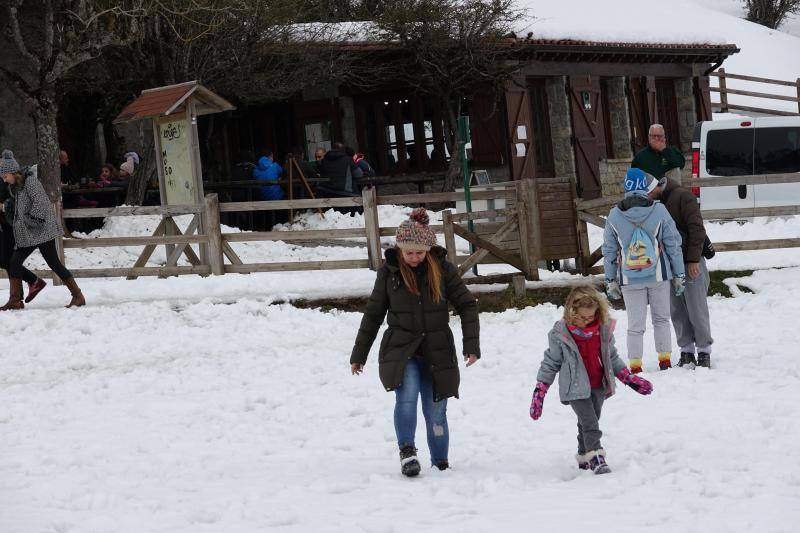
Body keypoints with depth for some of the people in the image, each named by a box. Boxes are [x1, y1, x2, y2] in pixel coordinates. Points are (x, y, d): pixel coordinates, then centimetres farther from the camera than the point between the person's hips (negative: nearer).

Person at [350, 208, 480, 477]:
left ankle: (441, 465, 20)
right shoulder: (389, 272, -1)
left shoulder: (443, 270, -2)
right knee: (407, 393, -28)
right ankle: (407, 452, -22)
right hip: (400, 351, -1)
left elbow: (467, 305, 3)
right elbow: (373, 314, 8)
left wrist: (471, 345, -7)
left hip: (436, 353, 1)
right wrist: (358, 354, 11)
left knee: (435, 412, 4)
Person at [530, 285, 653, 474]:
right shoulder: (560, 334, -13)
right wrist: (539, 391, -4)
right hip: (576, 389, -4)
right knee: (590, 424, -16)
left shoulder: (604, 329, -3)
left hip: (598, 387, 4)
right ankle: (596, 459, -21)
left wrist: (628, 378, 8)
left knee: (588, 423, 16)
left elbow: (612, 357, 12)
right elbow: (550, 363, -3)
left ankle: (584, 457, 31)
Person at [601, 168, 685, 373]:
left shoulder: (614, 216, -5)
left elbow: (609, 250, 2)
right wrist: (678, 274, 7)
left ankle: (635, 365, 6)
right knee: (661, 318, 17)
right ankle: (665, 360, 19)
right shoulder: (659, 211, -9)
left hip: (630, 279, 0)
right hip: (658, 275, 0)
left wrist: (611, 280, 12)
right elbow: (673, 244, -3)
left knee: (635, 324, 7)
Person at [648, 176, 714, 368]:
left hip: (691, 264, -6)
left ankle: (704, 351, 7)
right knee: (677, 312, 7)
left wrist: (693, 259, -18)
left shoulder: (682, 196, -9)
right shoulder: (654, 202, 11)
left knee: (697, 309, -2)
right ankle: (686, 351, 15)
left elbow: (697, 228, -14)